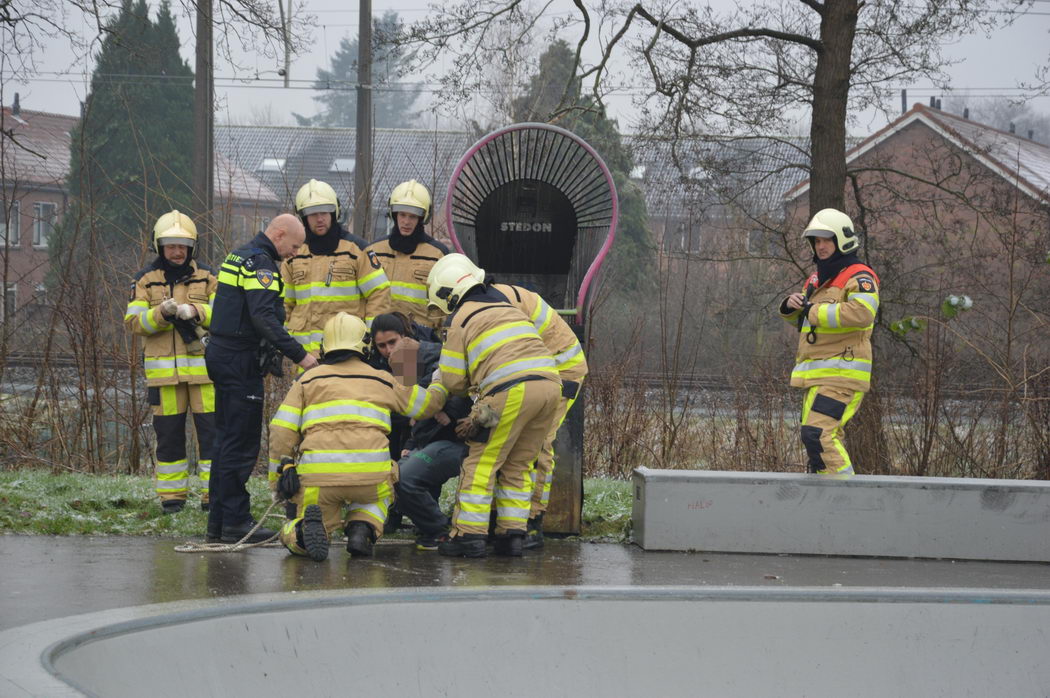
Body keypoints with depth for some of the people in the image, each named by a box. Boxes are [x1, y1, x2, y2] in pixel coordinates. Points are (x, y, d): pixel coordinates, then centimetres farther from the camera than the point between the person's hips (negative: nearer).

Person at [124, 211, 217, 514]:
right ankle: (171, 496, 11)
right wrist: (161, 313, -16)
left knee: (211, 430, -5)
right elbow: (133, 322, 1)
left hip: (203, 366, 0)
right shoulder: (146, 280, 8)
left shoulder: (207, 277, 8)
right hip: (163, 369, 0)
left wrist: (195, 312, -18)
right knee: (168, 433, 4)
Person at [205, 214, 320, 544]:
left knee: (227, 439, 14)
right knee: (242, 444, -7)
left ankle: (218, 522, 16)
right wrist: (299, 355, -26)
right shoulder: (260, 263, -14)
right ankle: (235, 521, -6)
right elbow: (264, 318, -25)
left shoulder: (239, 255, 17)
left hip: (222, 353, 10)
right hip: (240, 361, -10)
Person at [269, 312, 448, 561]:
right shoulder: (382, 380, 20)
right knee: (379, 494, 37)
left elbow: (282, 429, 6)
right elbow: (428, 402, 33)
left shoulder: (308, 379, 18)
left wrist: (282, 470, 7)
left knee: (292, 536, 20)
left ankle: (307, 531, -17)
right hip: (369, 473, 0)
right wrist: (442, 384, 53)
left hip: (318, 475, 0)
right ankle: (362, 529, 5)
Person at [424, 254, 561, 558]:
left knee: (482, 462, 4)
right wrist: (480, 417, 28)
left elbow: (453, 381, 6)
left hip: (512, 390, -7)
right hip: (550, 383, 7)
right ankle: (512, 535, 14)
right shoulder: (507, 308, 31)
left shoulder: (459, 319, 8)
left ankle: (469, 535, 2)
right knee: (517, 465, 17)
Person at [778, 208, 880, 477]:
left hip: (841, 372, -10)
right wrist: (790, 306, 6)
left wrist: (815, 311, -20)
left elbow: (862, 313, -27)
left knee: (817, 434, -23)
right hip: (815, 374, 10)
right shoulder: (817, 278, 22)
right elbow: (798, 318, 31)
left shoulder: (858, 277, -8)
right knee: (820, 437, 12)